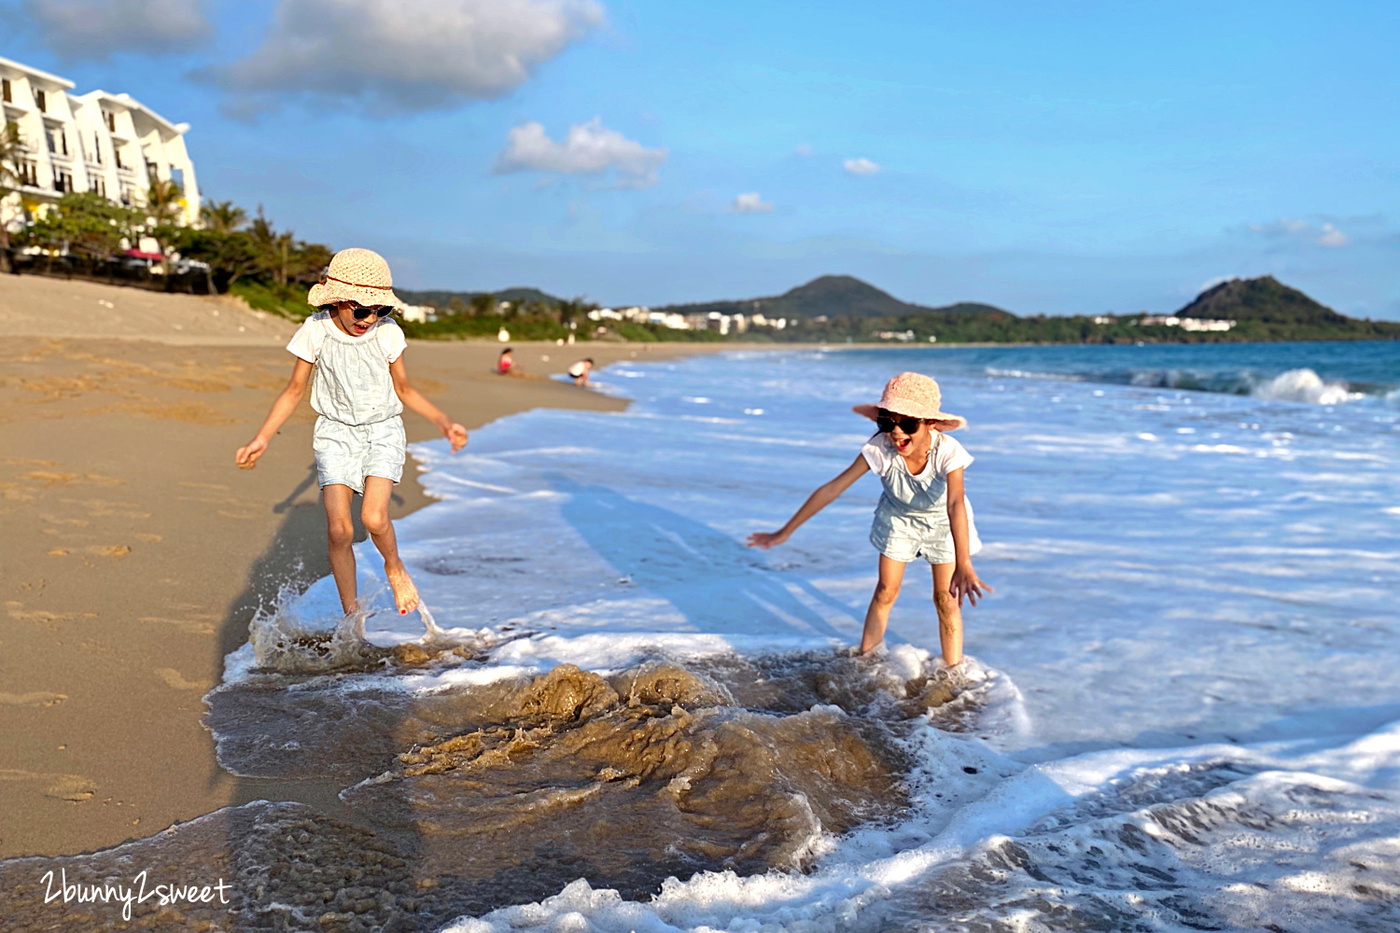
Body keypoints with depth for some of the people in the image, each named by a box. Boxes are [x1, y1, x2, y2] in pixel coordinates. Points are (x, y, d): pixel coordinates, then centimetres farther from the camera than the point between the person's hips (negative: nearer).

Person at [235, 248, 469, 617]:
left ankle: (395, 568, 13)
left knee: (374, 517, -21)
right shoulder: (316, 332, -9)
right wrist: (261, 438, -6)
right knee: (339, 529, -11)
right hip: (336, 432, 0)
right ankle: (350, 611, 7)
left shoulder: (388, 333, -8)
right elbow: (294, 391, 2)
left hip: (382, 431, 0)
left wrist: (443, 421, -5)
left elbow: (403, 388, 7)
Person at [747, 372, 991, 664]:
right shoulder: (880, 449, -34)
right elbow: (832, 489, -32)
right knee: (885, 592, 5)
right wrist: (785, 532, -31)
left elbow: (955, 504, -52)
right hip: (898, 518, 1)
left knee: (946, 600, -1)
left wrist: (964, 566, -65)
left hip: (941, 521, -1)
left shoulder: (947, 451, -38)